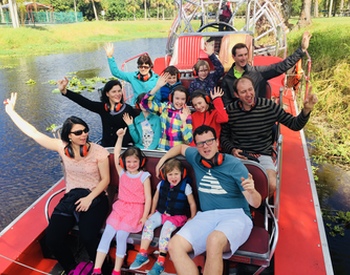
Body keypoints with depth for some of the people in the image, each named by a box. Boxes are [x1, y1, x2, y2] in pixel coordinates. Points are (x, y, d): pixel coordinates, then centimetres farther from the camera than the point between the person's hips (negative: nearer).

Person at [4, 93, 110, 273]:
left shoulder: (98, 151, -10)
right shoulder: (62, 147, -2)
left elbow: (105, 180, -6)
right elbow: (33, 133, 0)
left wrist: (89, 198, -20)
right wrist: (10, 111, 2)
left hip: (95, 198, -4)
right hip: (70, 198, 4)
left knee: (87, 237, -27)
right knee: (52, 239, -11)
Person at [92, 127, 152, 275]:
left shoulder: (144, 176, -4)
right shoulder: (122, 173, 7)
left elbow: (148, 198, -5)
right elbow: (116, 156, 6)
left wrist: (144, 217, -11)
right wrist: (120, 137, 3)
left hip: (135, 210, -4)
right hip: (120, 207, 4)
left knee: (121, 235, -20)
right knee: (107, 233, -12)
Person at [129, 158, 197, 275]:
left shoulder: (185, 186, -9)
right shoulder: (162, 184, 2)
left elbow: (192, 204, -3)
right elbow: (155, 198, 16)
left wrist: (192, 218, -5)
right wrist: (152, 212, 16)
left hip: (177, 216, -4)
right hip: (161, 212, 5)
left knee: (166, 228, -31)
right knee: (148, 223, -19)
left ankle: (160, 262, -24)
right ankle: (142, 255, -11)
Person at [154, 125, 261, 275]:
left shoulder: (234, 164, -3)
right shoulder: (196, 157, 10)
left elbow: (255, 203, -5)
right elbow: (181, 147, 34)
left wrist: (251, 191, -29)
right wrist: (164, 158, 20)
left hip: (235, 215, -4)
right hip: (206, 216, 4)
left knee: (214, 241, -38)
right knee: (174, 245, -22)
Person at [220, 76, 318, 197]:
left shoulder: (269, 106, -5)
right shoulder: (230, 110, -3)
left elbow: (295, 125, -1)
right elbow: (224, 137, 8)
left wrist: (306, 110, -18)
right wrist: (232, 150, -10)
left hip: (263, 155, 0)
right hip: (238, 155, 0)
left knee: (272, 185, -23)